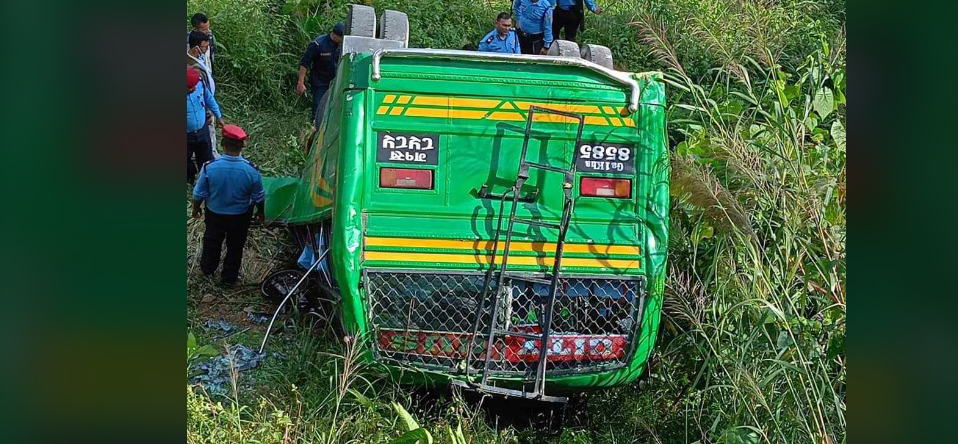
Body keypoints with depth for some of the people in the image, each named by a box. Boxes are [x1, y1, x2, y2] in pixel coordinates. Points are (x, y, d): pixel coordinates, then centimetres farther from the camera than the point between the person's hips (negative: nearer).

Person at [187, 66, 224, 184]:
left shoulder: (199, 84, -20)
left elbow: (209, 99, 3)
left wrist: (218, 116, 15)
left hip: (202, 131, 3)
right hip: (187, 136, -3)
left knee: (206, 159, 22)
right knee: (187, 164, 21)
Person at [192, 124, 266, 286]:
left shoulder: (209, 167, -28)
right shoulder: (251, 170, -28)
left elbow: (199, 194, -13)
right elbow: (259, 197, -12)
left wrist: (196, 208, 8)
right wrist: (261, 212, 9)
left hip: (215, 214, 1)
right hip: (240, 216, -1)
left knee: (212, 241, 29)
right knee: (235, 246, 24)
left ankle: (207, 268, 53)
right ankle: (229, 277, 43)